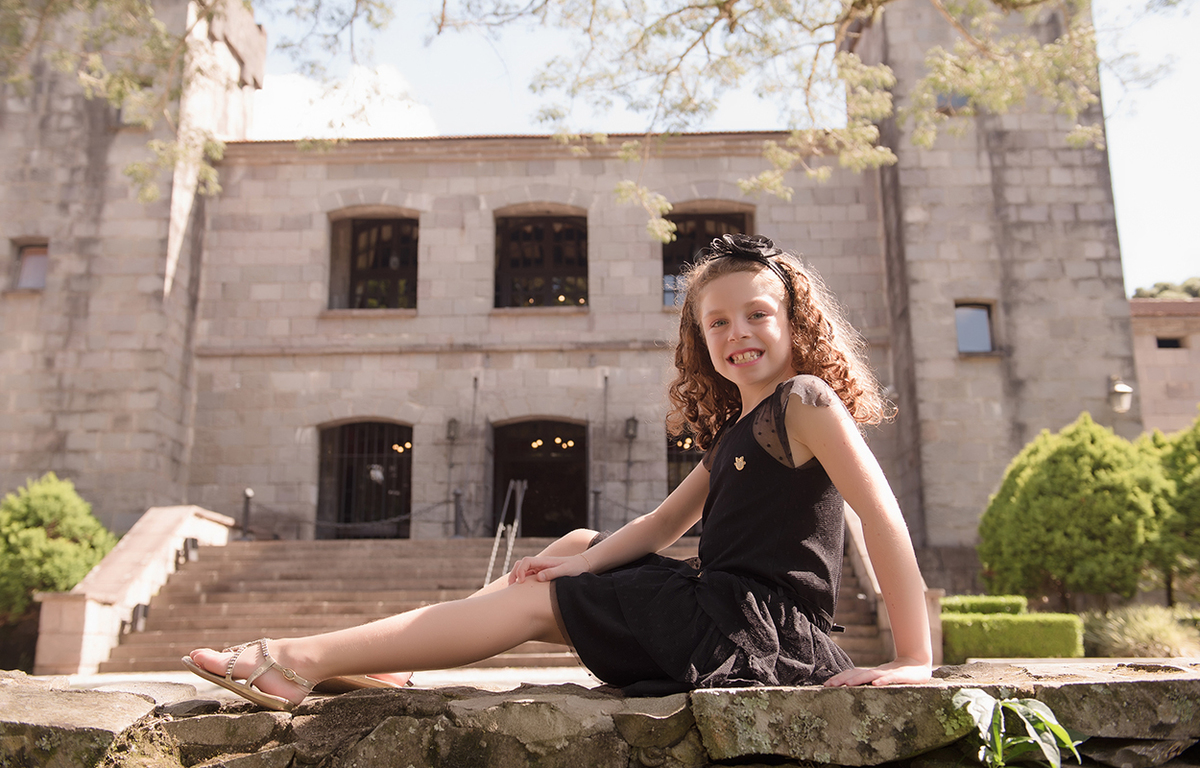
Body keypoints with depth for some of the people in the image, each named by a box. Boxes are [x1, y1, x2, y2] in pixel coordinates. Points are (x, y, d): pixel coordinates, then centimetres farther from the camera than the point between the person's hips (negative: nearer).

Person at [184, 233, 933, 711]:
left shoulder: (806, 401, -11)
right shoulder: (736, 431, 16)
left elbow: (885, 519, -18)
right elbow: (663, 523, 11)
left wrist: (914, 660, -21)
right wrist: (584, 562, -6)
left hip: (759, 626, -9)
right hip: (720, 601, 9)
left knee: (534, 599, -9)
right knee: (579, 544, 16)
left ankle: (304, 660, -5)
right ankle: (389, 656, 14)